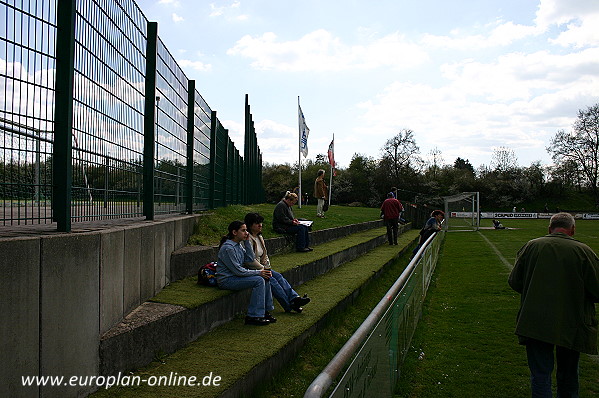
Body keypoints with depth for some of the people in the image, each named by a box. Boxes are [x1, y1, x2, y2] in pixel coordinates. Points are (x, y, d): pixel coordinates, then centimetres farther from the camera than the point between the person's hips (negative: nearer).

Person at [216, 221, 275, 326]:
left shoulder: (238, 245, 9)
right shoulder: (228, 248, -22)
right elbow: (238, 271, -22)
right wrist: (258, 272, -17)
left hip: (235, 276, 10)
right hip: (226, 280, -10)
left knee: (265, 277, 1)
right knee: (259, 280, -23)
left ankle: (265, 311, 7)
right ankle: (253, 316, -18)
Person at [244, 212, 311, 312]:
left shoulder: (259, 237, 14)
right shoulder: (248, 239, -16)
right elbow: (251, 261, -20)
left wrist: (267, 266, 6)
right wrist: (264, 269, -10)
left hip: (261, 267, 9)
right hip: (251, 270, -9)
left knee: (279, 276, -13)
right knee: (272, 280, -24)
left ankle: (295, 298, -24)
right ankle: (289, 305, -23)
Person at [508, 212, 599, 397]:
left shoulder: (531, 246, -4)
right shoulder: (583, 251, -8)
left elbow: (514, 282, 1)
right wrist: (576, 292, 14)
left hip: (535, 324, 0)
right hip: (571, 326, 0)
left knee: (540, 374, 6)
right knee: (568, 375, 21)